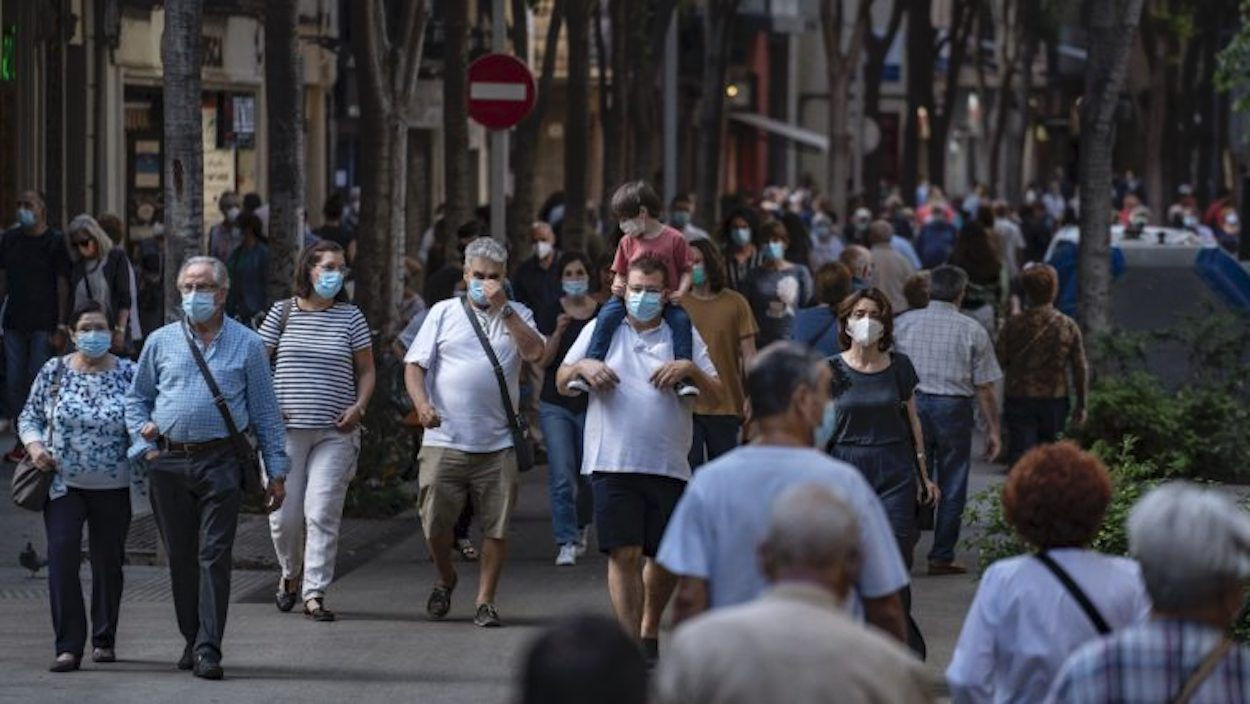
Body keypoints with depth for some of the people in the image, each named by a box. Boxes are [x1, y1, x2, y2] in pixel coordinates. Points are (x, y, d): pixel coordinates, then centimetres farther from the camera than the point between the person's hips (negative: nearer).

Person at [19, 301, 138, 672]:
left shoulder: (129, 373, 1)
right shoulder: (54, 371, 3)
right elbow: (29, 417, 9)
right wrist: (34, 445, -10)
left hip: (113, 488, 0)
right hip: (64, 484, 0)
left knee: (108, 561, 7)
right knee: (62, 556, -12)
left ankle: (104, 640, 23)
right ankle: (68, 645, -10)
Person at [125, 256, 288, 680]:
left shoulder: (247, 345, 7)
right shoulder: (161, 342, 12)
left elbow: (265, 412, 8)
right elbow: (136, 399, 21)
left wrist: (276, 472, 4)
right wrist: (145, 445, 5)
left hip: (221, 463, -3)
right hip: (168, 464, 3)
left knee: (214, 556, -9)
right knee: (180, 557, 7)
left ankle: (209, 649, -12)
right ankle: (192, 640, 19)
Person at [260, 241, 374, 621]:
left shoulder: (350, 316, 7)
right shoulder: (282, 312, 5)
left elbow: (366, 370, 13)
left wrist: (359, 406, -3)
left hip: (335, 432, 0)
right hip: (286, 429, 0)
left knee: (322, 512, -8)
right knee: (284, 514, 1)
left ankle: (314, 592, -4)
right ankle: (290, 573, 28)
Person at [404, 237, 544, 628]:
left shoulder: (516, 315, 11)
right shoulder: (444, 313, 11)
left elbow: (535, 353, -8)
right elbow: (415, 365, 7)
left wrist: (503, 309, -10)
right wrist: (422, 404, -11)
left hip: (497, 445, 0)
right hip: (444, 442, 0)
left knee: (497, 528, -1)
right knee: (435, 524, -1)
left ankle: (485, 601, 11)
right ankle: (446, 580, 27)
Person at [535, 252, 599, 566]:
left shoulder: (603, 314, 3)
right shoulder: (550, 313, 0)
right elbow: (542, 360, -6)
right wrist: (558, 333, -19)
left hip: (591, 405, 1)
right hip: (556, 405, -1)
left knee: (588, 476, 8)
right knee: (562, 478, -11)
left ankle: (582, 527, 35)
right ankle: (566, 543, -10)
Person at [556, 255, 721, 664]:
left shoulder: (683, 336, 11)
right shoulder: (601, 329, 11)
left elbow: (716, 393, 8)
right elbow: (561, 383, 14)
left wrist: (690, 369, -11)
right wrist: (582, 367, -7)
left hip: (669, 465, 2)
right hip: (612, 462, -2)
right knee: (624, 554, -10)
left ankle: (649, 630, 32)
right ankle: (630, 643, -9)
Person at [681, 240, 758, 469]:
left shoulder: (735, 303, 2)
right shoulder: (678, 303, 1)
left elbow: (748, 354, 2)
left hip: (726, 404, 1)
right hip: (687, 404, -1)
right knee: (690, 469, -2)